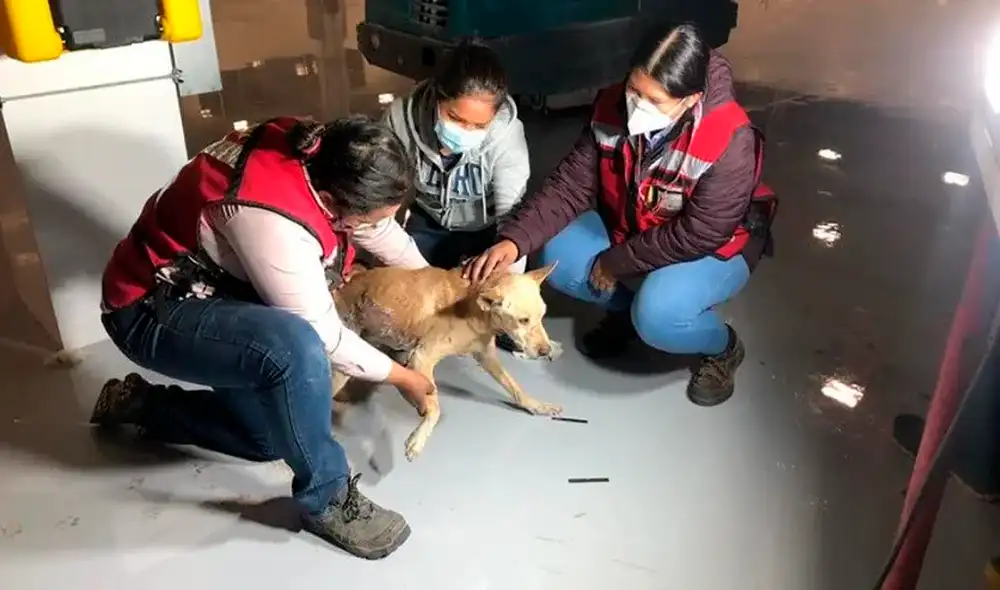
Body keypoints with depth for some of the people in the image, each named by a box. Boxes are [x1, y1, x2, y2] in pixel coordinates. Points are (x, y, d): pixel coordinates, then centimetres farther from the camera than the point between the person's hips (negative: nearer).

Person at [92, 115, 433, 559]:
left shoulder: (321, 156, -12)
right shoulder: (273, 220, -36)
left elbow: (382, 229, 8)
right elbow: (322, 337, -25)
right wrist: (402, 377, -11)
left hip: (215, 291, 9)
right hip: (152, 311, -9)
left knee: (271, 434, 11)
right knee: (294, 349, -36)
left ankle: (140, 404, 26)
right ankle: (326, 500, -14)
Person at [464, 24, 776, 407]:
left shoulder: (731, 143, -33)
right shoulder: (613, 108, -18)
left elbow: (696, 236, -29)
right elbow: (570, 184, -16)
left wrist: (616, 263, -22)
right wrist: (514, 240, -29)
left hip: (715, 249, -5)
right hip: (628, 229, 6)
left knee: (657, 316, -32)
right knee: (558, 258, -15)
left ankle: (722, 346, 3)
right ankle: (628, 305, 14)